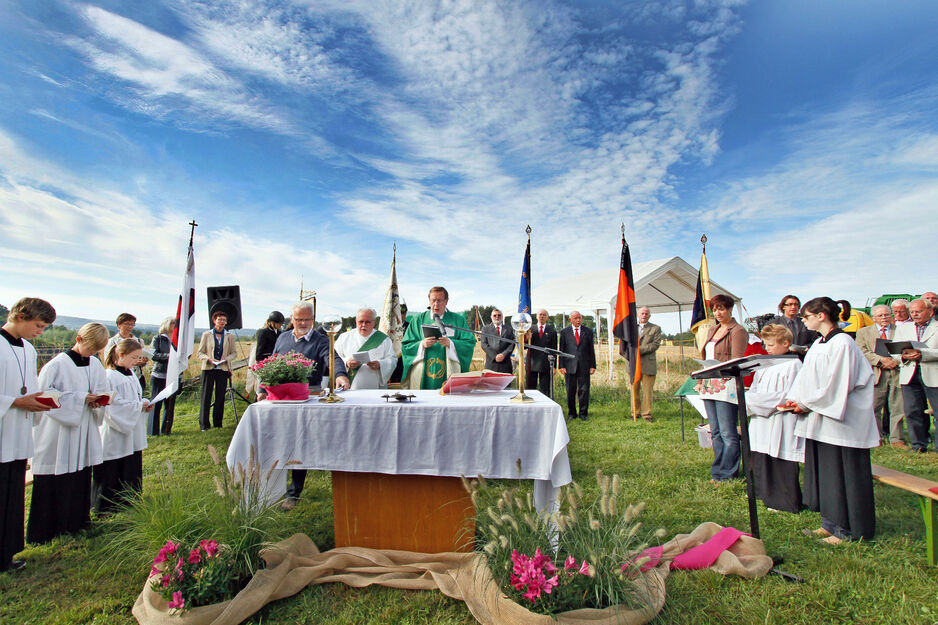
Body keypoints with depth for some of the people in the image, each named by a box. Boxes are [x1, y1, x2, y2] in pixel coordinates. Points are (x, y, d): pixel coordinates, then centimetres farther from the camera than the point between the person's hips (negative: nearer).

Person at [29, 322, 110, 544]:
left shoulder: (95, 364, 6)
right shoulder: (58, 364, -12)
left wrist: (98, 400, -6)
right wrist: (81, 398, -19)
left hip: (83, 431, 5)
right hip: (58, 435, -5)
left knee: (82, 477, 12)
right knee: (55, 482, 0)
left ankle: (76, 522, 26)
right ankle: (46, 531, 15)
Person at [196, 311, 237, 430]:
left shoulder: (229, 336, 7)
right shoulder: (206, 334, 4)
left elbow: (234, 352, 10)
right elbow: (200, 352, 4)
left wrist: (226, 359, -9)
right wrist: (209, 359, -14)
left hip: (223, 369, 1)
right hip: (208, 368, -1)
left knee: (220, 397, 4)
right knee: (206, 396, -2)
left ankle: (218, 423, 14)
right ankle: (204, 424, 6)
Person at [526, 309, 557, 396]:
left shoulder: (552, 331, 6)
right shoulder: (530, 329, 8)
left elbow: (554, 350, 5)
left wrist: (554, 366, -1)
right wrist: (527, 338, -19)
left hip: (545, 365, 0)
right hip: (532, 364, 1)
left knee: (545, 392, 4)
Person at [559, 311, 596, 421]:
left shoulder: (588, 331, 8)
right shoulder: (564, 332, 5)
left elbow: (591, 350, 8)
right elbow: (561, 350, 4)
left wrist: (593, 366, 2)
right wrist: (561, 366, -3)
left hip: (584, 366, 1)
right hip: (570, 366, -1)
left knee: (584, 390, 2)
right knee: (570, 391, 5)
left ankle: (583, 413, 14)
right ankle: (571, 413, 17)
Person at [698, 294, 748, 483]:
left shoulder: (738, 331, -4)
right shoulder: (712, 331, 21)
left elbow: (736, 361, -12)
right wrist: (701, 380, 14)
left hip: (726, 385, -8)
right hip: (709, 386, 8)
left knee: (728, 433, -5)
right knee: (715, 432, 11)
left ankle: (727, 474, 2)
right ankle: (718, 471, 18)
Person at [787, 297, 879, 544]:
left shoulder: (842, 343, -15)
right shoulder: (818, 344, 12)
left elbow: (836, 385, -18)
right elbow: (806, 377, 13)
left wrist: (807, 404, -12)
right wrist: (795, 400, -1)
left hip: (841, 421, -9)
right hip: (820, 420, 9)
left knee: (842, 474, 2)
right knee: (823, 473, 13)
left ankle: (848, 529, 15)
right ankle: (831, 523, 24)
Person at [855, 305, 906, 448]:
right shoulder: (863, 332, 11)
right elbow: (862, 352, 0)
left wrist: (896, 361, -12)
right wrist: (881, 359, -15)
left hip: (897, 372, 1)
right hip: (876, 373, -1)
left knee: (897, 408, 3)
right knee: (874, 408, 1)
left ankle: (896, 438, 12)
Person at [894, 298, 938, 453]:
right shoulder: (902, 328, 17)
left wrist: (921, 354, -21)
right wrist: (904, 356, -9)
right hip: (909, 375, 3)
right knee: (912, 411, 4)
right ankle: (918, 445, 13)